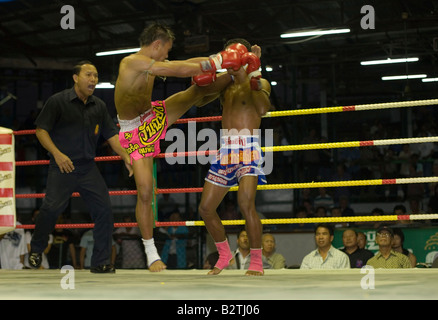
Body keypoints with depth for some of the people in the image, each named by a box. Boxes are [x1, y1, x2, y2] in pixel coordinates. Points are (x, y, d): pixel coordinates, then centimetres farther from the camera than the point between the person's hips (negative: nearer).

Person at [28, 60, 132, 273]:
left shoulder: (99, 106, 12)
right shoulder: (58, 101, -2)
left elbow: (111, 135, 11)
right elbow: (41, 130, -3)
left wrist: (125, 157, -4)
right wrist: (57, 154, -15)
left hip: (88, 168, 5)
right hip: (62, 167, -4)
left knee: (104, 210, -5)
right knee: (51, 208, -16)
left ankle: (100, 262, 5)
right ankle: (36, 250, 11)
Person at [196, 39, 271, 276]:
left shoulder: (259, 84, 2)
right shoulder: (225, 83, 19)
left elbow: (263, 109, -18)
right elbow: (199, 100, 22)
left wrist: (253, 74, -22)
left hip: (248, 148, -7)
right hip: (225, 149, 7)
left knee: (246, 204, -24)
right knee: (206, 208, 6)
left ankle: (256, 261, -12)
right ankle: (224, 254, 26)